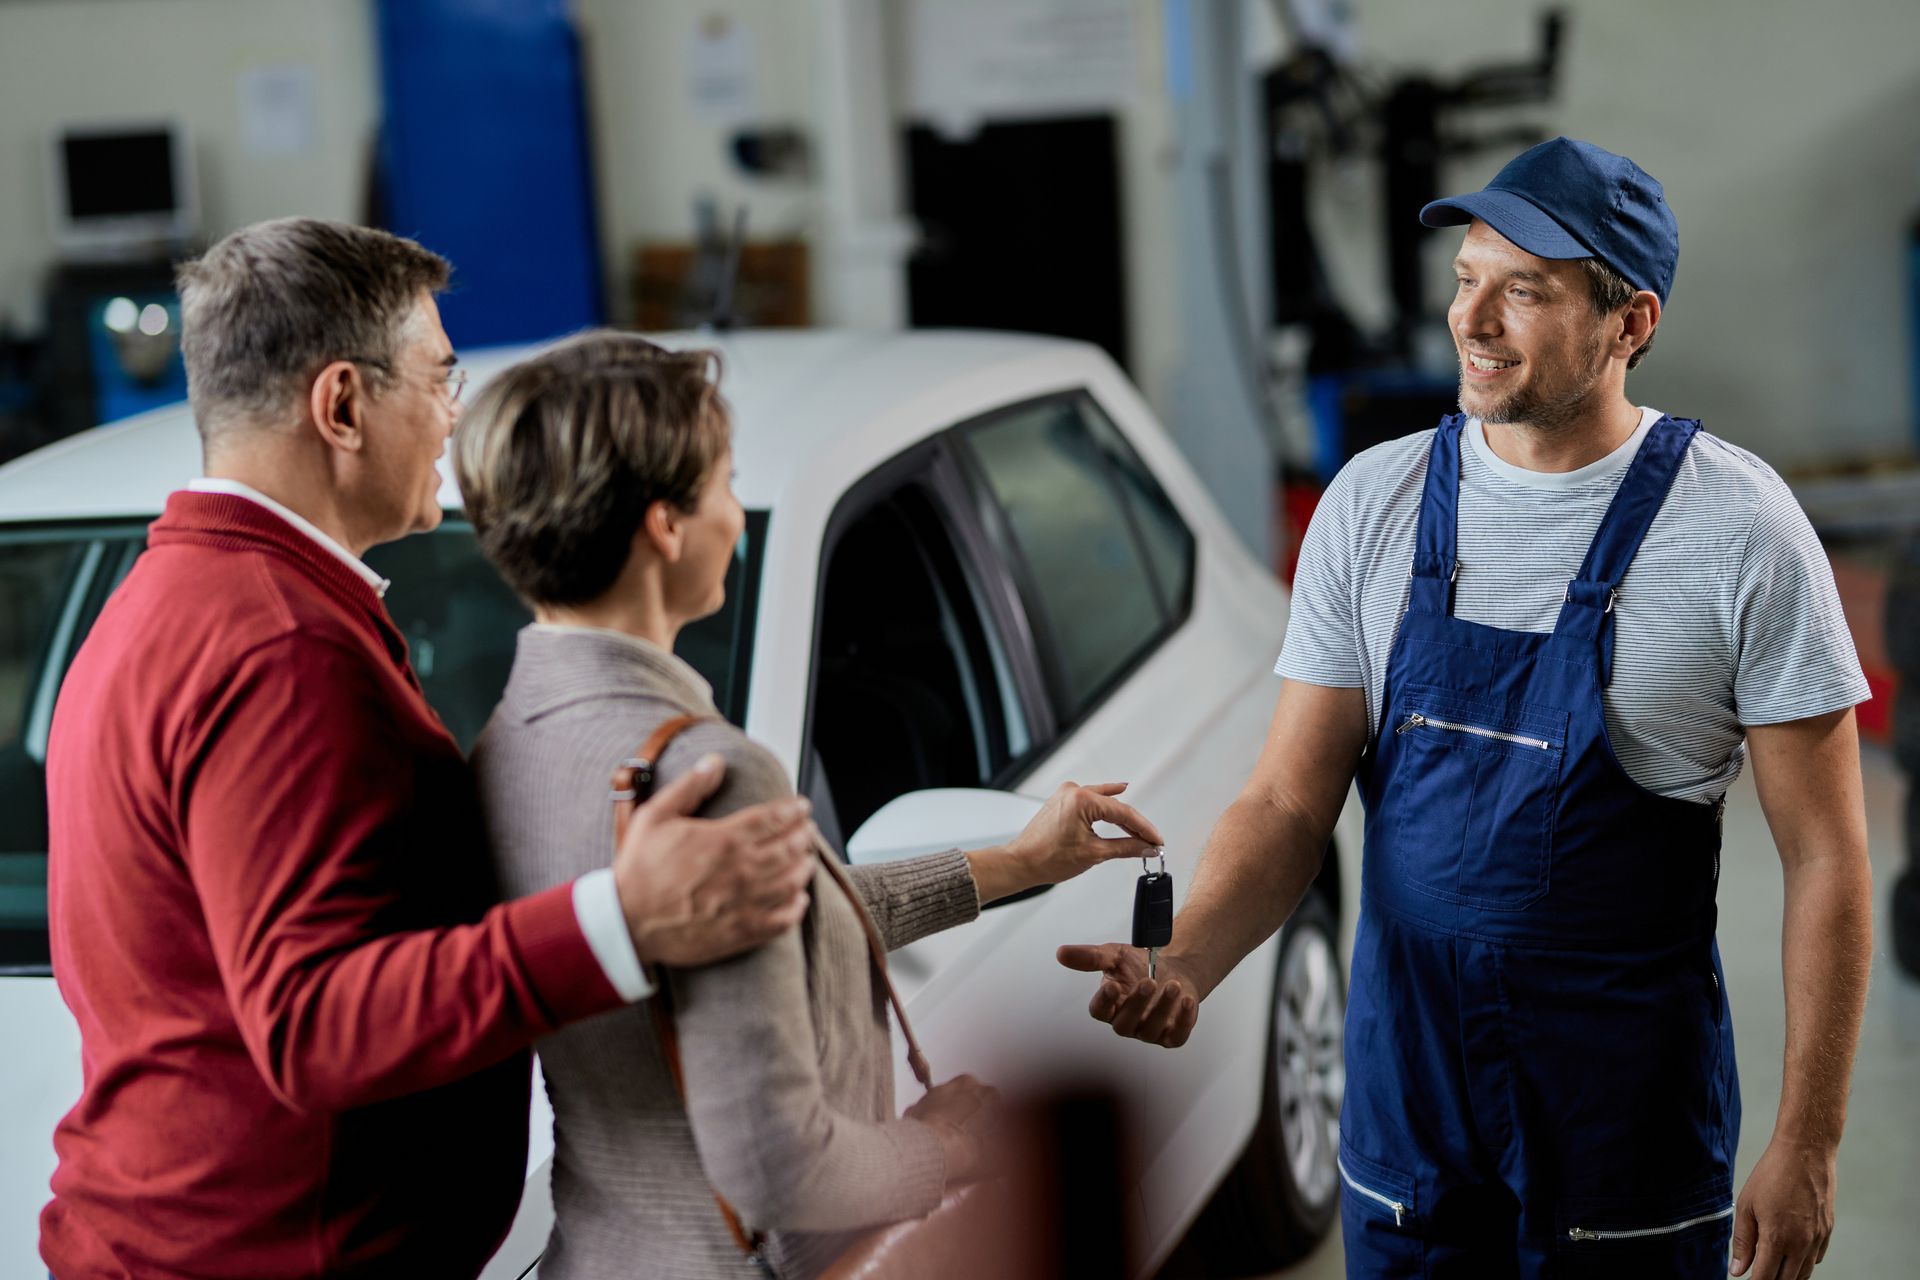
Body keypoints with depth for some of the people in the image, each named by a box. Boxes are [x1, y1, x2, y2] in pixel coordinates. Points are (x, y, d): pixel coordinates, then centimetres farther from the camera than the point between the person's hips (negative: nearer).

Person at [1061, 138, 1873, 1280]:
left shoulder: (1740, 524, -11)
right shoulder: (1375, 501, -2)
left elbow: (1827, 856, -8)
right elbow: (1290, 804, -2)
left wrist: (1806, 1146, -10)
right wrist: (1186, 965, -20)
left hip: (1632, 1101, -2)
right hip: (1406, 1084, 3)